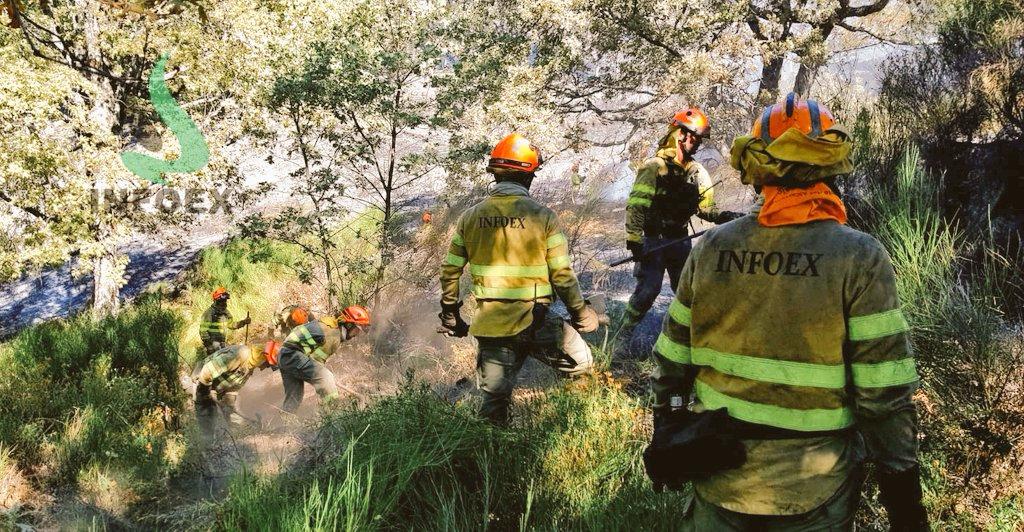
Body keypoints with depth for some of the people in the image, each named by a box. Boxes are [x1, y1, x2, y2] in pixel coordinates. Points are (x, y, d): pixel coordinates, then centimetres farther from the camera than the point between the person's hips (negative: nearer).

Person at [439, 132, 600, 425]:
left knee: (494, 399, 15)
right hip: (534, 321, -4)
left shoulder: (471, 217, 3)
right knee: (581, 362, 15)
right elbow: (562, 275, -7)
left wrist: (450, 313, 23)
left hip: (490, 324, 4)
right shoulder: (542, 216, -8)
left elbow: (450, 271, 8)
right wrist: (580, 313, 9)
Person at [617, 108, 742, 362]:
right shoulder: (655, 166, -10)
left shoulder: (697, 172, 9)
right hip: (653, 238, -6)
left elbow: (705, 207, 10)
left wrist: (725, 216, -9)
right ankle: (623, 338, -3)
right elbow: (636, 205, -15)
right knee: (647, 290, -13)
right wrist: (634, 239, -23)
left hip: (680, 238, 6)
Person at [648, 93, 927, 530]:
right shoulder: (859, 259, -14)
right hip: (812, 494, -2)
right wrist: (903, 494, -2)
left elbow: (672, 363, 1)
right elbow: (884, 394, -14)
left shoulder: (710, 248, -5)